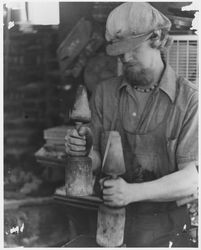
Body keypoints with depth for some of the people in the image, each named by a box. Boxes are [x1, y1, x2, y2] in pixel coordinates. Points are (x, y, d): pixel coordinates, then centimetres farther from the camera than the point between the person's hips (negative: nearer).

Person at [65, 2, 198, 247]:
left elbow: (191, 179, -18)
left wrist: (133, 192, -30)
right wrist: (83, 151, -20)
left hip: (167, 230, -3)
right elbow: (98, 161, 3)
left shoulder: (189, 99, -13)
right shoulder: (104, 93, -2)